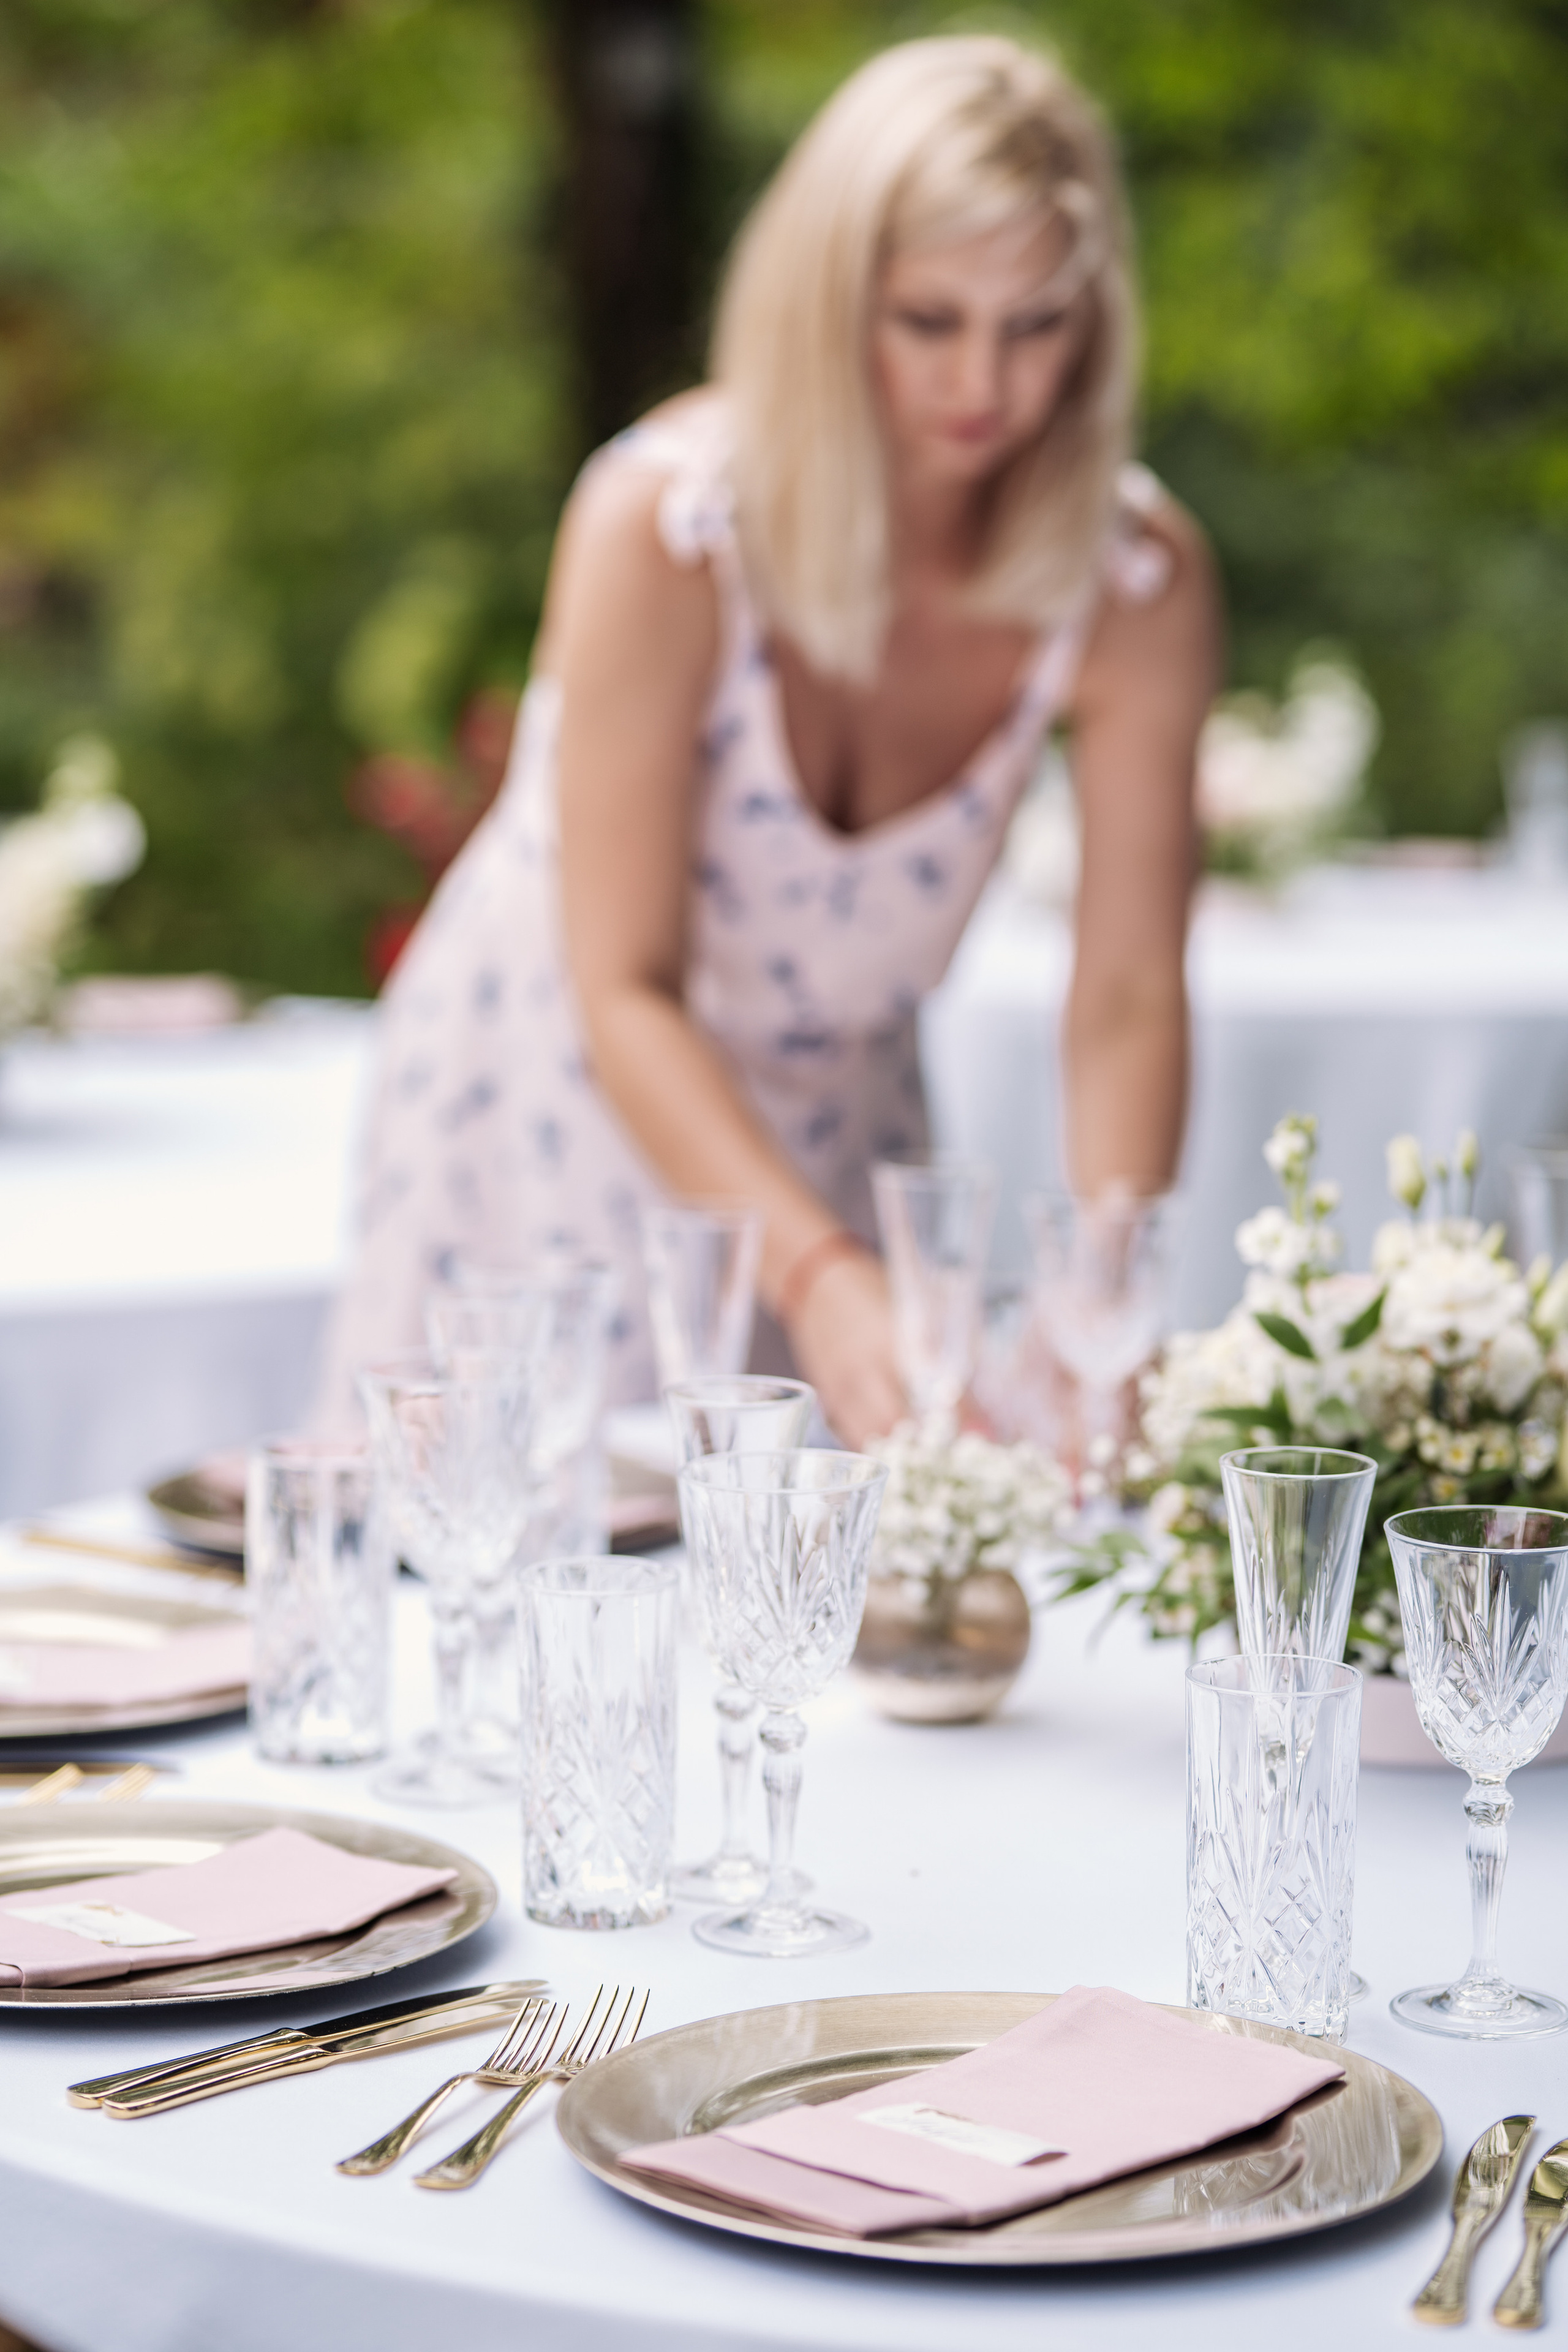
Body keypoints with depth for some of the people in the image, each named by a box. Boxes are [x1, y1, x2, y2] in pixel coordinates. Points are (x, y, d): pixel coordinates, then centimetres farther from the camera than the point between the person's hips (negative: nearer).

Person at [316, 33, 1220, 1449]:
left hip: (836, 1113, 3)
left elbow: (1126, 1002, -17)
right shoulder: (660, 526, -27)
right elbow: (625, 996, -27)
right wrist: (819, 1279, -41)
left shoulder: (1139, 585, -17)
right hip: (558, 1094, -3)